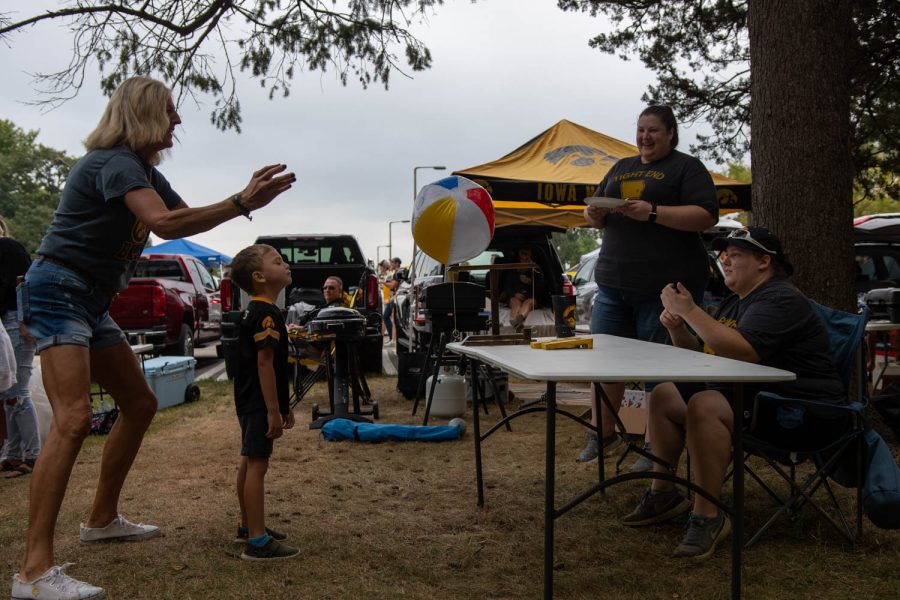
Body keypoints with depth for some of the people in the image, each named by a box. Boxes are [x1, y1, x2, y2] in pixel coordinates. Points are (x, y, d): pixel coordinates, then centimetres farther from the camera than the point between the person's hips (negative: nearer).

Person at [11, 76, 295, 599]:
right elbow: (166, 224, -30)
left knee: (140, 404, 15)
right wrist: (241, 204, -30)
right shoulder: (114, 161, -16)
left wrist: (247, 196, 7)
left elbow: (188, 217, 20)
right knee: (74, 420, -23)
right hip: (58, 292, -10)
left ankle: (103, 519, 27)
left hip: (91, 303, 11)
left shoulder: (146, 172, 15)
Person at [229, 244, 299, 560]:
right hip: (259, 403, -11)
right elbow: (265, 363, -24)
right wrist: (274, 411, -24)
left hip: (250, 401, 11)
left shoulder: (255, 310, 15)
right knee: (257, 464, -9)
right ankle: (257, 541, -6)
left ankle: (248, 526, 31)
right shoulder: (267, 313, -18)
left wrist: (283, 404, 23)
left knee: (249, 461, 18)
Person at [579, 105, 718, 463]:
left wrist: (653, 212, -20)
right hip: (613, 282, 6)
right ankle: (603, 434, 22)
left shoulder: (687, 168, 2)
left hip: (667, 284, -6)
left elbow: (706, 216, -10)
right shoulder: (621, 168, 20)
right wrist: (593, 214, -1)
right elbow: (596, 214, 24)